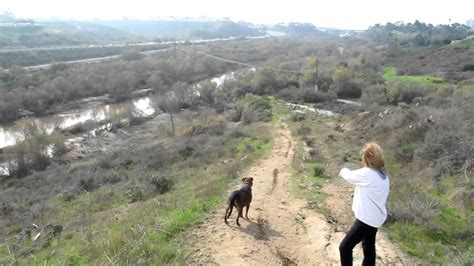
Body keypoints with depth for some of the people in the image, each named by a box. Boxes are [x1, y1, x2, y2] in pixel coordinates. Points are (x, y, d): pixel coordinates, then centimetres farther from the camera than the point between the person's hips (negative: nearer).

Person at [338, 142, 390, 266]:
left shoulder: (367, 173, -21)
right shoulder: (383, 175, 5)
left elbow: (349, 176, -6)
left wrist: (343, 170, 14)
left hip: (367, 218, -9)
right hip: (375, 218, 9)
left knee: (345, 247, -4)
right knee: (368, 247, 24)